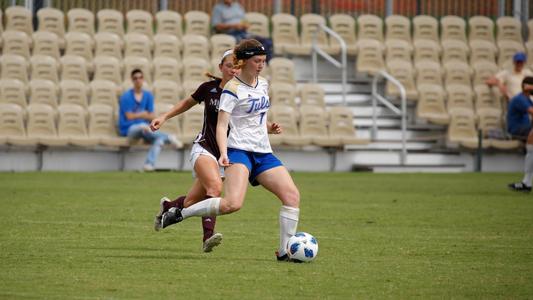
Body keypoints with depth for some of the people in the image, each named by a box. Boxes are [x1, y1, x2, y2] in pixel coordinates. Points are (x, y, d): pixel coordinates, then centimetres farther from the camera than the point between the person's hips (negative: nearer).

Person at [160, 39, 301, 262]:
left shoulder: (263, 85, 14)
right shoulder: (232, 89, -9)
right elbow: (222, 125, -15)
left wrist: (269, 128, 14)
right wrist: (224, 153, -28)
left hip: (263, 152, 8)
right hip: (239, 150, -8)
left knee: (292, 195, -6)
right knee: (233, 203, -26)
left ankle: (284, 252, 1)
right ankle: (179, 214, -10)